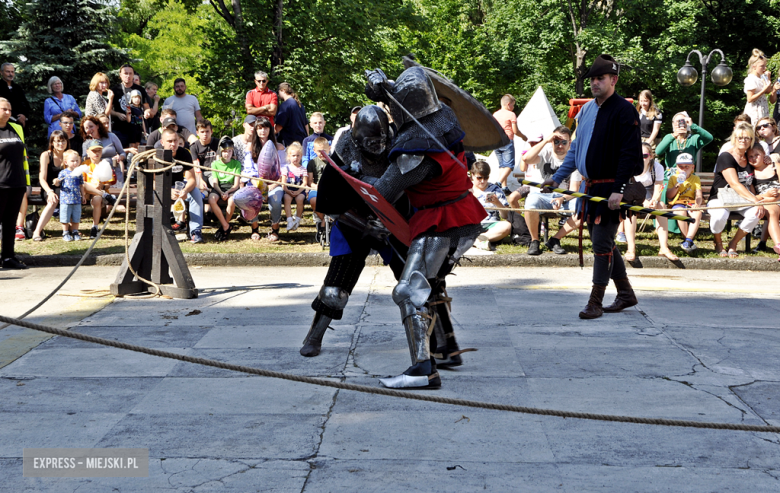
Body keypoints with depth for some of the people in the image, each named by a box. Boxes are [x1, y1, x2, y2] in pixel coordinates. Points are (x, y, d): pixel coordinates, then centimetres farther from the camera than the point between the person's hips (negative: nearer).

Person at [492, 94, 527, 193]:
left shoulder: (494, 114, 13)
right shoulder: (511, 114, -5)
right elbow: (515, 131, -6)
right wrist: (523, 137, 10)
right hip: (507, 142, -6)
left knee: (501, 165, 10)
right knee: (509, 165, -7)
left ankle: (504, 188, 4)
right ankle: (499, 183, -25)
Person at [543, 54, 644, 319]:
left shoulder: (624, 110, -11)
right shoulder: (587, 109, 13)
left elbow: (629, 154, -16)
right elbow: (576, 147, 21)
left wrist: (618, 190, -23)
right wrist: (557, 177, 16)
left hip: (611, 187, -8)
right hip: (590, 187, 8)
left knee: (602, 243, -7)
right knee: (603, 242, 14)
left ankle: (595, 302, -1)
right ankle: (626, 294, 27)